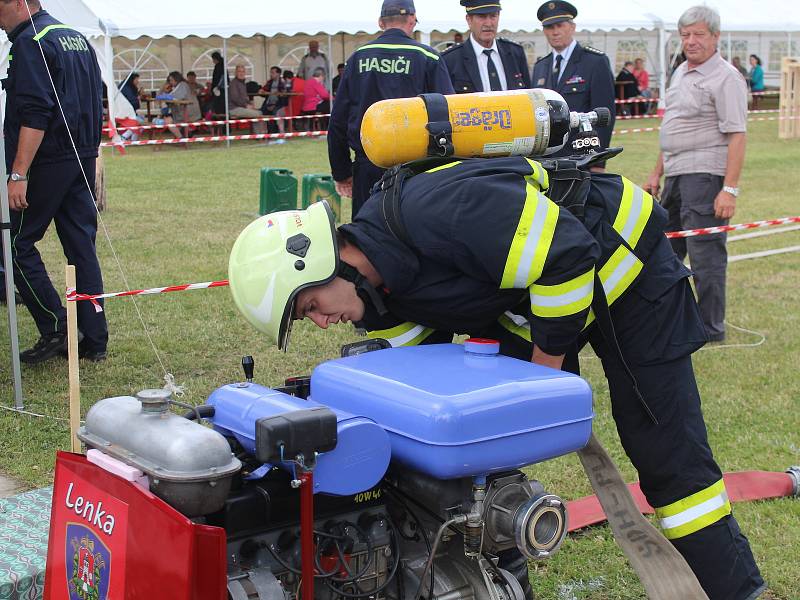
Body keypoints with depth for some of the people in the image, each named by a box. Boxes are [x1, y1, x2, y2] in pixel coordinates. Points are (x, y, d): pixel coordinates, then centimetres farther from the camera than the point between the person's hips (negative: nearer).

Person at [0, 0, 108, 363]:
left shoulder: (30, 43, -11)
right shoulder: (79, 40, 17)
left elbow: (34, 115, -20)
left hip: (47, 162, -8)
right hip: (84, 160, 8)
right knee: (82, 247, 9)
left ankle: (55, 328, 0)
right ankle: (94, 340, 10)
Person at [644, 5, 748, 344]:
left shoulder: (725, 78, -10)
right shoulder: (680, 73, 17)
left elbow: (736, 137, -16)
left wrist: (729, 189, -22)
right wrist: (657, 173, 21)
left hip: (705, 176, -9)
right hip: (676, 176, 9)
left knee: (706, 257, -5)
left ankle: (711, 333, 5)